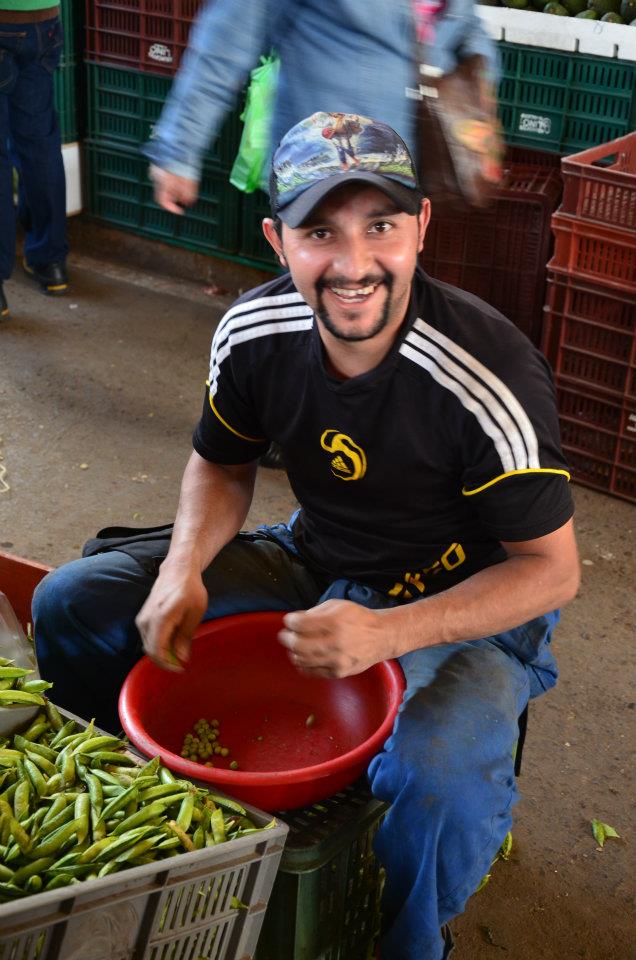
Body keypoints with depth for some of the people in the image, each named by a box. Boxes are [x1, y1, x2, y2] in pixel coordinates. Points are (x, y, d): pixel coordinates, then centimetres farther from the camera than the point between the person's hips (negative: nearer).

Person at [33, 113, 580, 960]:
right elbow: (223, 465, 6)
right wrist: (183, 571, -15)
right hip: (312, 564, 5)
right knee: (73, 603, -4)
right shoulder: (254, 333, -13)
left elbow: (551, 570, -20)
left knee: (444, 780, -37)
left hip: (465, 606, -5)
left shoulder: (490, 377, -29)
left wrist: (387, 634, -32)